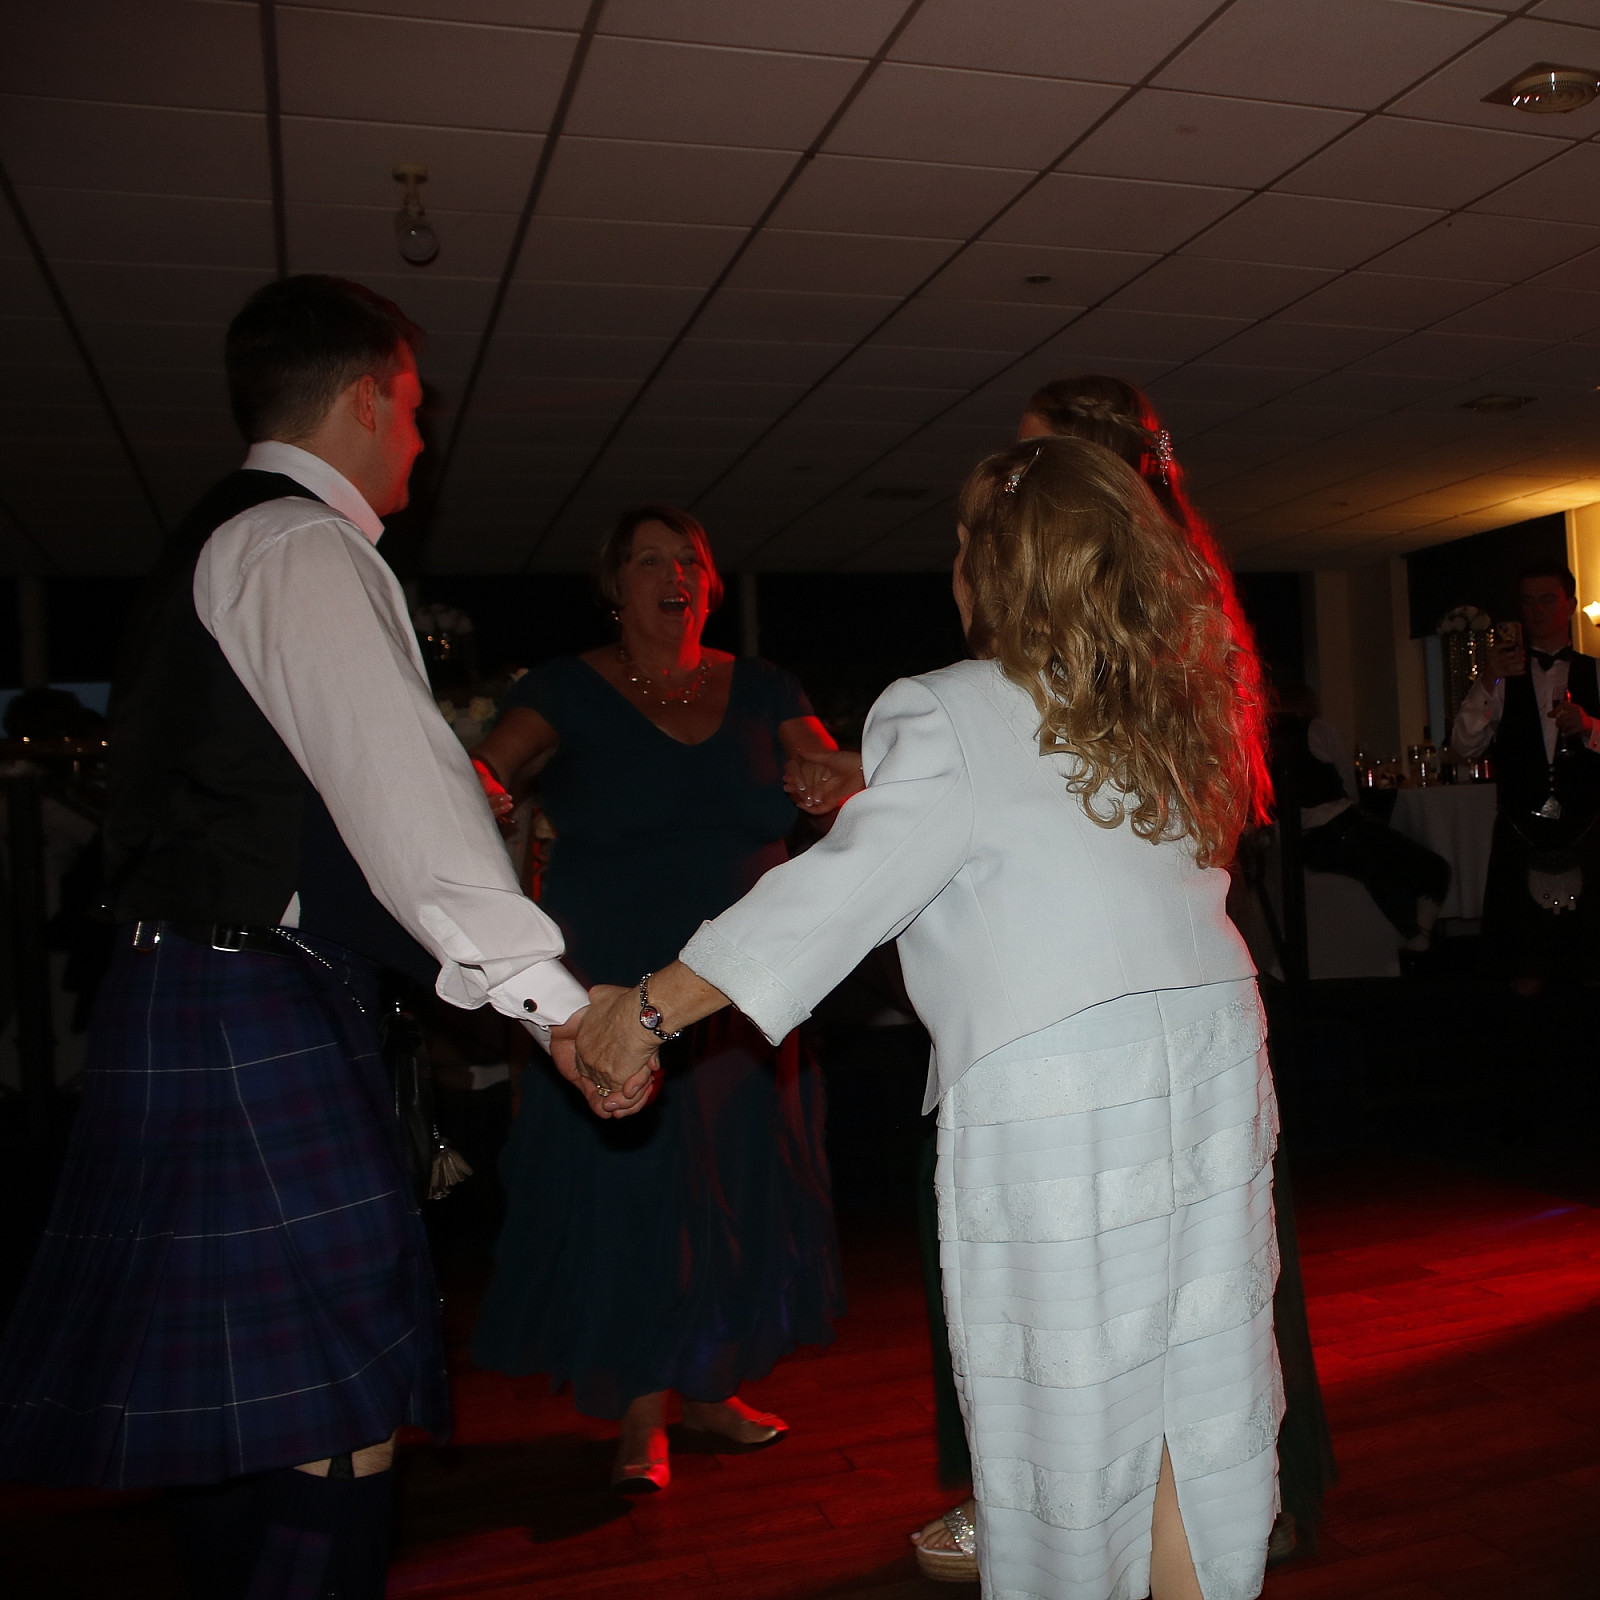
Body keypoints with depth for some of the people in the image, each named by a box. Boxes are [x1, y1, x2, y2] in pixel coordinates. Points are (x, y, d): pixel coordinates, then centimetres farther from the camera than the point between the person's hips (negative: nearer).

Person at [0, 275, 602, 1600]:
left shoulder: (218, 545, 20)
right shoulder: (301, 545, -11)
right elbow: (396, 781, -24)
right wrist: (549, 991, -29)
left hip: (190, 1000, 10)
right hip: (257, 1021, -10)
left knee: (235, 1408, 17)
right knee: (337, 1425, -7)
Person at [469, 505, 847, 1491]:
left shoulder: (759, 691, 8)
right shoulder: (571, 690, -1)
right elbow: (481, 778, -14)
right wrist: (480, 792, -37)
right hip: (616, 992, -3)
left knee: (736, 1185, 11)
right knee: (629, 1194, -1)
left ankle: (712, 1383, 30)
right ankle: (644, 1416, 16)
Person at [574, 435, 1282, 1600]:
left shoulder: (953, 722, -8)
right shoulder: (1175, 710, 12)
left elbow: (843, 889, -14)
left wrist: (652, 1007, -8)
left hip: (1054, 1092, -6)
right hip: (1216, 1046, 7)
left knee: (1069, 1419, 7)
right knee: (1202, 1399, 14)